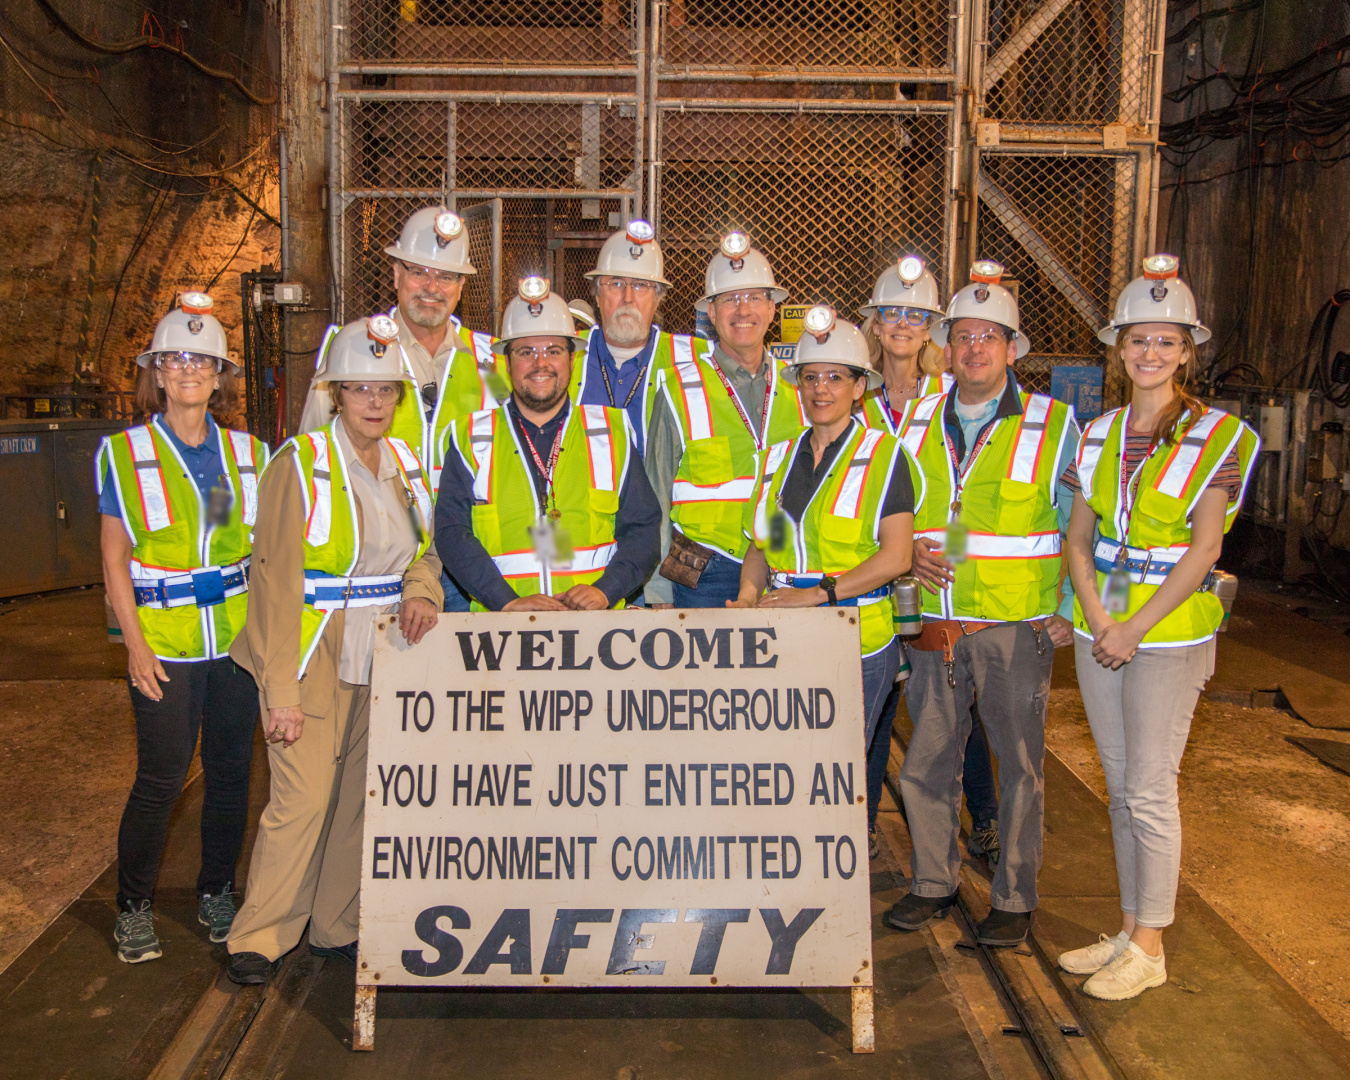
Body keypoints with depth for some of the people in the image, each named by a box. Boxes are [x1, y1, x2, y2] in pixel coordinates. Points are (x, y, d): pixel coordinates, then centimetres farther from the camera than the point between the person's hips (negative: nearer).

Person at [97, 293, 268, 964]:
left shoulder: (248, 453, 9)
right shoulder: (124, 453, 2)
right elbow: (115, 561, 0)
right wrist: (136, 645, -8)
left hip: (239, 636, 3)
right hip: (164, 641, -3)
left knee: (231, 770, 9)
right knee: (161, 778, -2)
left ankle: (216, 895, 26)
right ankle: (134, 907, 18)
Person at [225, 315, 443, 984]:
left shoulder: (407, 464, 10)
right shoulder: (300, 465, -8)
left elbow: (425, 550, 17)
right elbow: (278, 581, -12)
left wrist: (420, 591, -8)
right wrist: (283, 690, -16)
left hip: (382, 660, 6)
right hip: (313, 658, -5)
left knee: (359, 796, 10)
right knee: (302, 799, -7)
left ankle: (336, 928, 24)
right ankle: (258, 937, 9)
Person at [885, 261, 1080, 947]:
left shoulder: (1052, 424, -1)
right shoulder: (918, 425, 9)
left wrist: (1069, 609, -2)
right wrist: (911, 553, -2)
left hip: (1018, 627, -3)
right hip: (936, 625, 3)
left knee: (1019, 764, 5)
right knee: (927, 758, 8)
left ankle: (1014, 898, 21)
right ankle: (934, 883, 25)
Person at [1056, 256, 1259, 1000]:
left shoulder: (1216, 436, -6)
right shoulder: (1099, 434, 9)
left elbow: (1204, 548, -12)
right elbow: (1078, 539, 8)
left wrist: (1135, 628, -16)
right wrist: (1097, 619, -7)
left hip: (1171, 631, -5)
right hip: (1100, 631, 5)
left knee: (1149, 791, -2)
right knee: (1120, 787, 12)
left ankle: (1149, 948, 13)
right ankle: (1128, 930, 25)